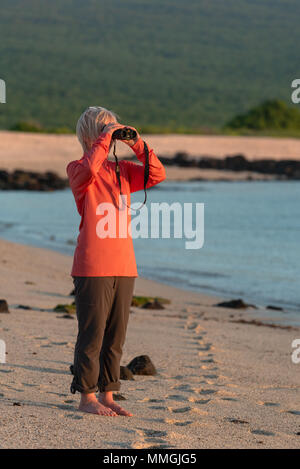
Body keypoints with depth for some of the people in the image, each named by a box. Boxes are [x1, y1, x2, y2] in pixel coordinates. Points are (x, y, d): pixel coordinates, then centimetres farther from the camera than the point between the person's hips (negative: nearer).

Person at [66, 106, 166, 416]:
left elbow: (157, 175, 5)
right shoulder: (77, 170, -2)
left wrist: (138, 146, -3)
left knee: (115, 335, 10)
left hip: (123, 266, 6)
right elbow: (89, 169, -26)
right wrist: (105, 138, -18)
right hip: (92, 268, -6)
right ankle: (86, 396, 6)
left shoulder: (122, 170, 16)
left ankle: (106, 395, 18)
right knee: (92, 334, -3)